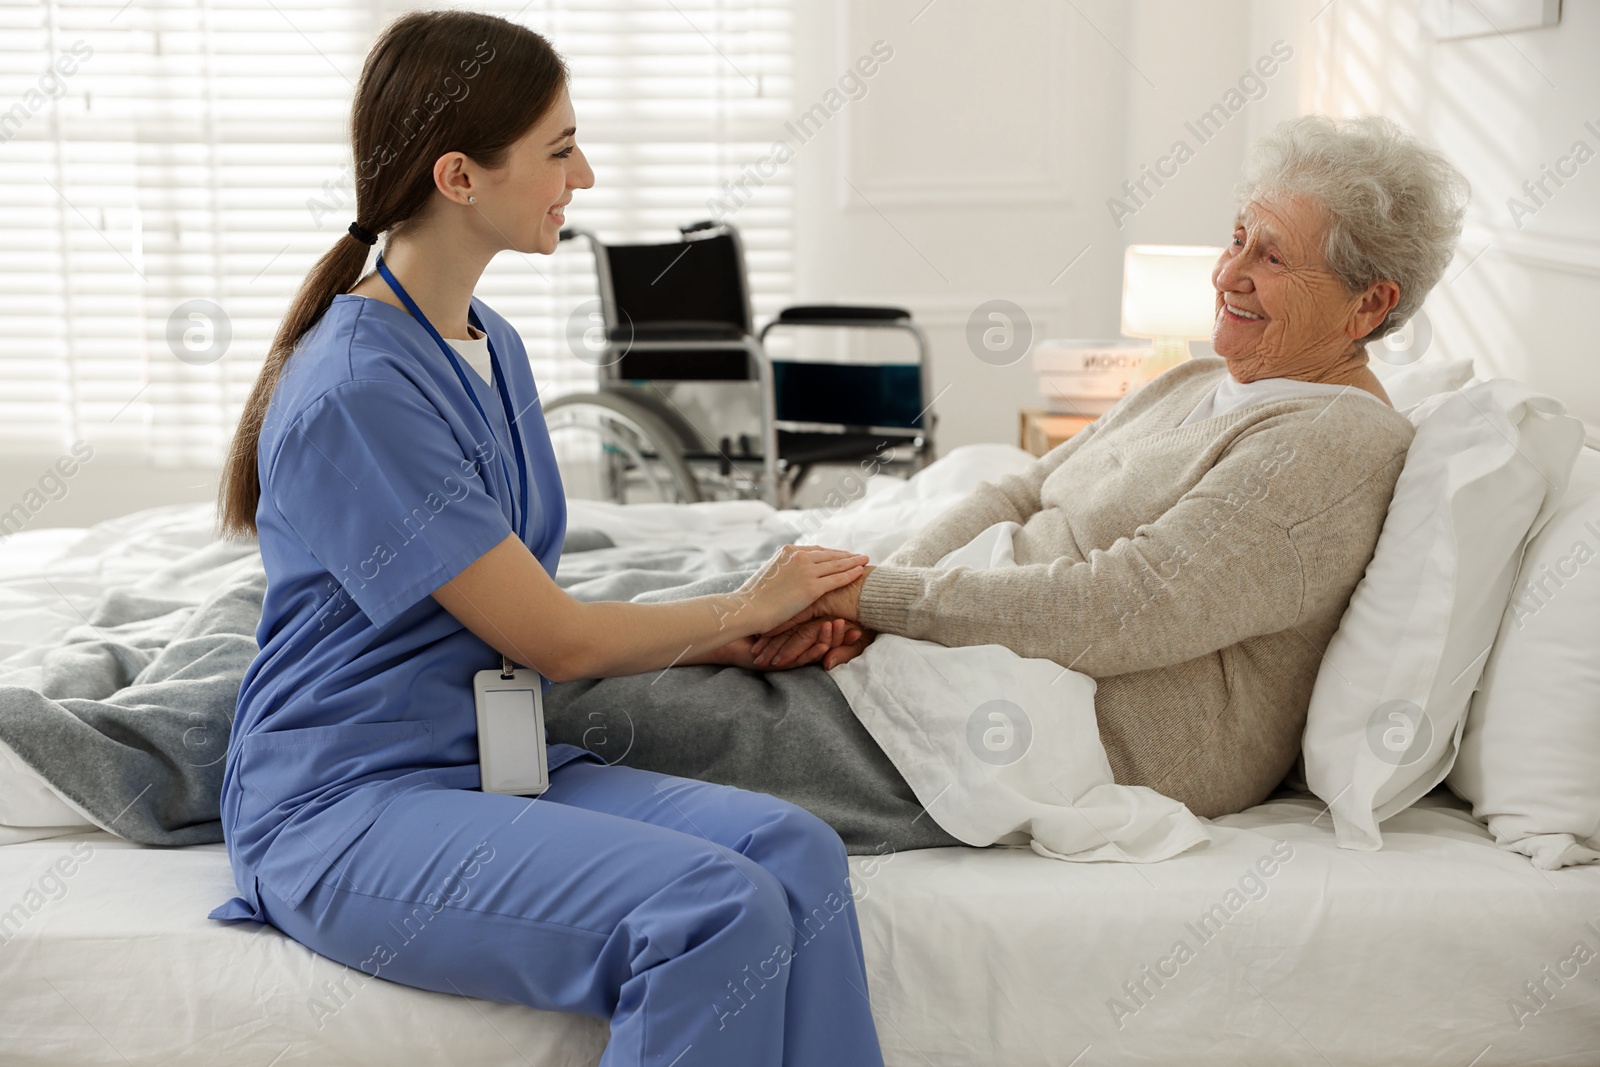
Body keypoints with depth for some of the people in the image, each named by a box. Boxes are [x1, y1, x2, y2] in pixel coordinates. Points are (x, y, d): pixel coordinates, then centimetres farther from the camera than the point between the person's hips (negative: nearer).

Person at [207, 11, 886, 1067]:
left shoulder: (493, 347, 11)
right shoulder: (355, 390, -18)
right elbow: (552, 640, -14)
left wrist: (746, 643, 3)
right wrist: (747, 606, 1)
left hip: (492, 757, 8)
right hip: (344, 809, -8)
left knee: (794, 848, -17)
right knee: (717, 908, -28)